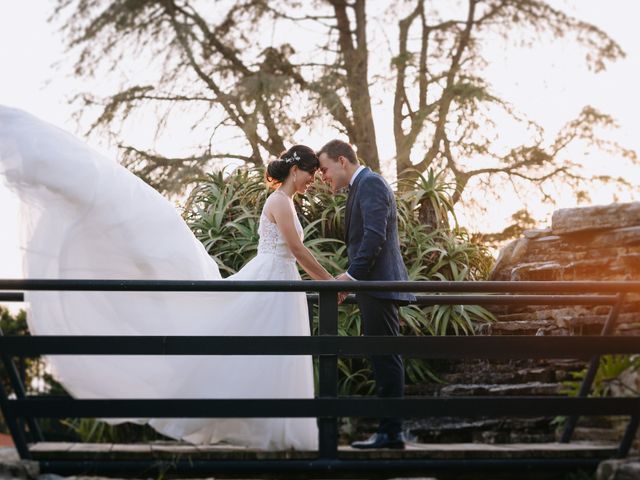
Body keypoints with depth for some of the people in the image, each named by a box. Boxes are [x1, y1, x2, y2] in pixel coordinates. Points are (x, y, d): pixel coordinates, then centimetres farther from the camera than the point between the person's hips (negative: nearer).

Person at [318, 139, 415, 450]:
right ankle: (389, 429, 12)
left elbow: (375, 235, -20)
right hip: (374, 285, 10)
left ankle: (391, 432, -6)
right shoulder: (363, 186, 22)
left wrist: (352, 275, -21)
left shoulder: (370, 183, -9)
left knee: (385, 357, -8)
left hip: (378, 285, -10)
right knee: (383, 358, 9)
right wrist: (352, 278, 18)